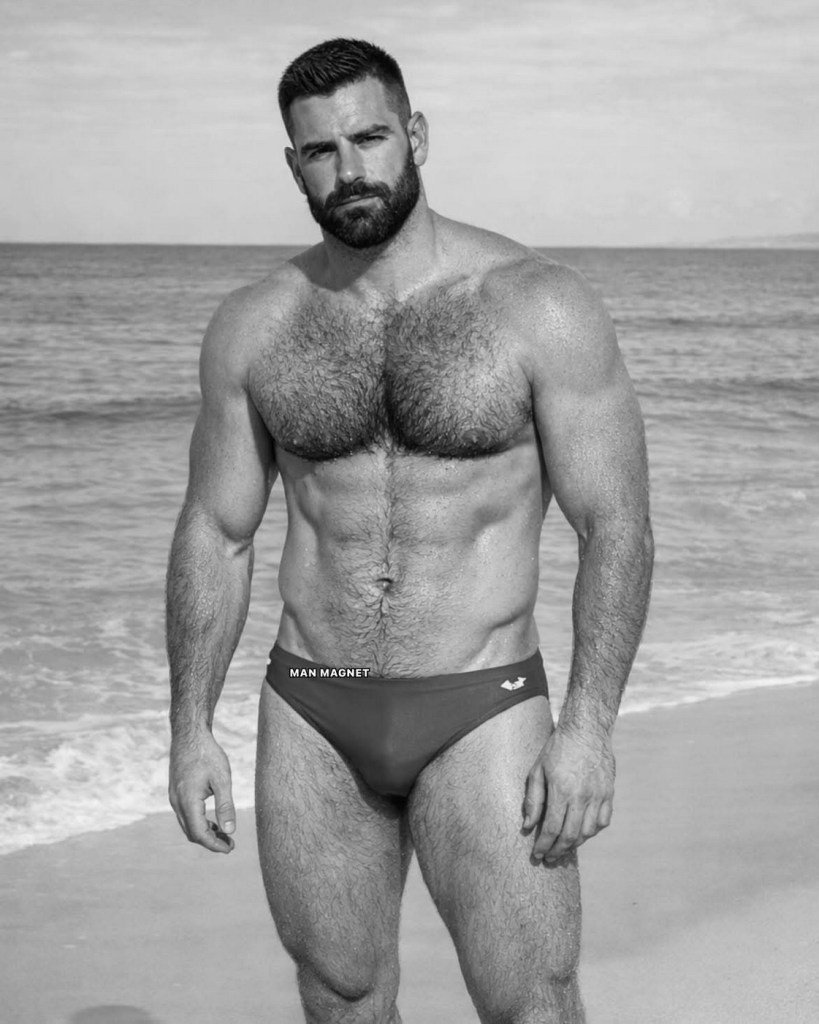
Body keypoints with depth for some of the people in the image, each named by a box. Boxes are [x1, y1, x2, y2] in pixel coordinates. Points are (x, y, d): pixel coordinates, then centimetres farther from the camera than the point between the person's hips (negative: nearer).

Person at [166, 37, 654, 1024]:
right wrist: (190, 728, 3)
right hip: (311, 718, 3)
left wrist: (589, 722, -15)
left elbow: (616, 525, -7)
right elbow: (213, 532, 8)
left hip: (481, 716, -3)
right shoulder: (253, 327, 2)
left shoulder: (542, 307, -8)